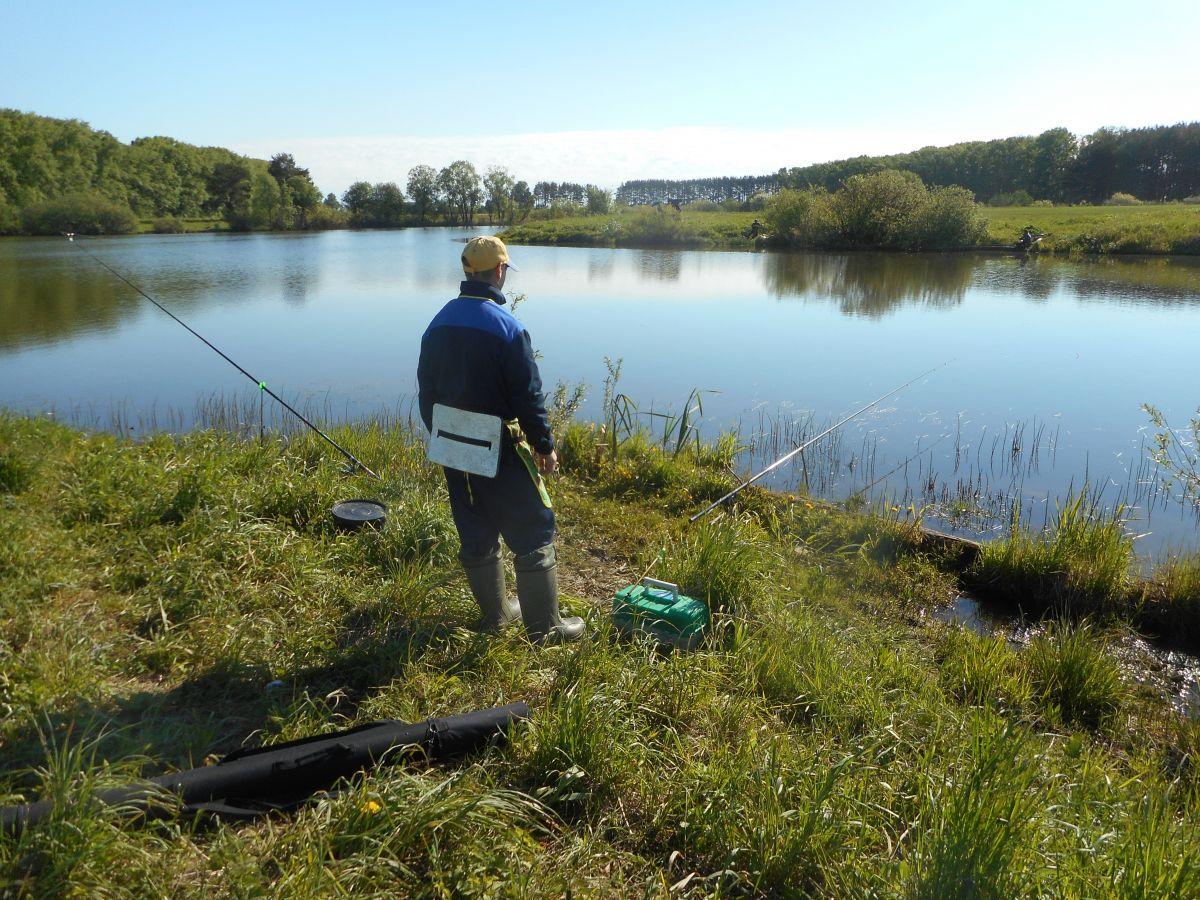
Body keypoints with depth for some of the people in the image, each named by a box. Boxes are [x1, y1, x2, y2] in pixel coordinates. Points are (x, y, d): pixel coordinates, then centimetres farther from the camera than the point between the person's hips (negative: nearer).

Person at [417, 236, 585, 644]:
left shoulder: (439, 322, 4)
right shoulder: (506, 326, -18)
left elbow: (426, 389, 11)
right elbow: (528, 396, -16)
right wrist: (545, 446, -5)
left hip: (451, 445, 7)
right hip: (496, 450, -7)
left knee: (476, 534, 18)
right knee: (533, 533, 4)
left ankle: (495, 612, 32)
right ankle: (545, 627, 10)